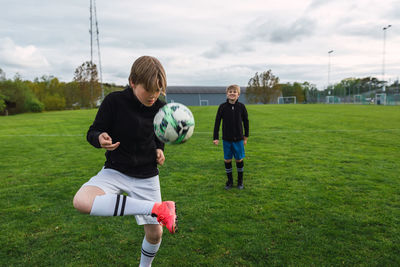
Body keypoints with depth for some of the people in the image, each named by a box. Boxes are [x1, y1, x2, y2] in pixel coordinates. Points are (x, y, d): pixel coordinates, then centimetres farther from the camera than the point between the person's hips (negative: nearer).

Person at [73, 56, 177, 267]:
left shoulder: (160, 108, -4)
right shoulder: (114, 101, -14)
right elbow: (92, 133, -7)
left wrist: (159, 149, -7)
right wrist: (100, 138, -30)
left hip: (147, 177, 2)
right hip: (115, 172, -2)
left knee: (155, 233, 3)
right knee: (81, 201, -33)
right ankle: (157, 208, -27)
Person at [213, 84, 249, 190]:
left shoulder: (241, 106, -4)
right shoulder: (222, 107, -5)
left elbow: (246, 121, 7)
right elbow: (217, 122, -1)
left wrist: (246, 136, 9)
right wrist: (215, 138, -5)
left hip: (238, 139, 0)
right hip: (226, 139, 0)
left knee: (239, 160, 7)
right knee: (227, 160, 6)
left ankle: (240, 181, 26)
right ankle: (230, 181, 24)